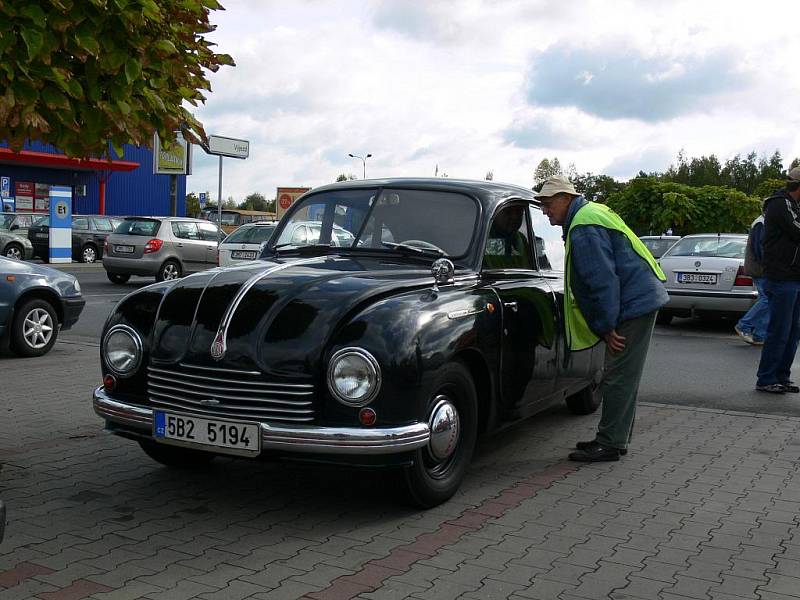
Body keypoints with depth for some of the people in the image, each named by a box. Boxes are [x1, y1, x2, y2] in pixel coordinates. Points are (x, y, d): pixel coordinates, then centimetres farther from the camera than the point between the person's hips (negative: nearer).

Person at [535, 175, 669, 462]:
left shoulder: (584, 228, -17)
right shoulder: (592, 213, 17)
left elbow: (603, 280, -23)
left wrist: (607, 326, -17)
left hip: (633, 304, -11)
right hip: (641, 299, 11)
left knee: (619, 378, -6)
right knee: (623, 377, 15)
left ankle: (609, 445, -1)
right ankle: (615, 438, 23)